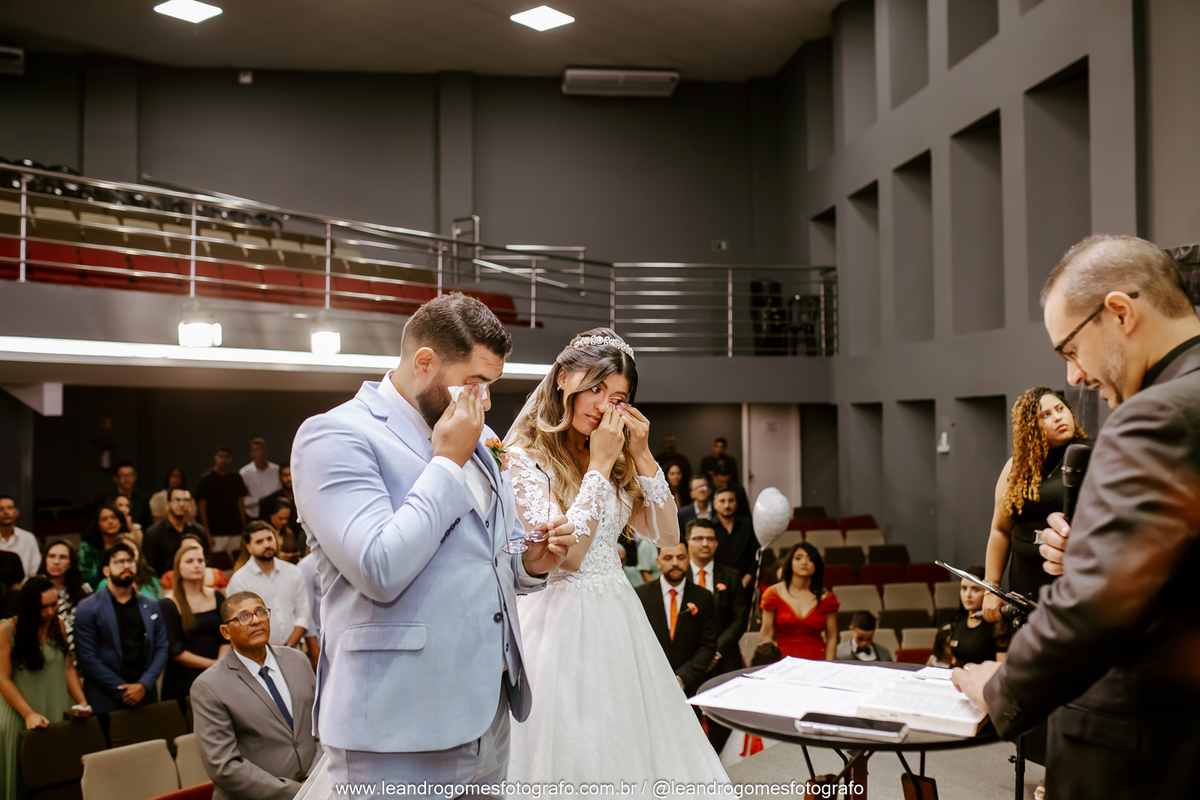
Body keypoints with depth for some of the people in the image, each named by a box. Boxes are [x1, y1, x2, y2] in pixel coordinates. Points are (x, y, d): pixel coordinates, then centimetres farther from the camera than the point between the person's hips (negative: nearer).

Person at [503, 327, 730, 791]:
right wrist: (600, 464, -16)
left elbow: (667, 536, 6)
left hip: (619, 614, 7)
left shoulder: (617, 460, 10)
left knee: (636, 741, 12)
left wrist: (641, 457, -3)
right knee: (574, 752, 2)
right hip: (562, 619, -6)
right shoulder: (524, 458, -10)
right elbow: (568, 553, -19)